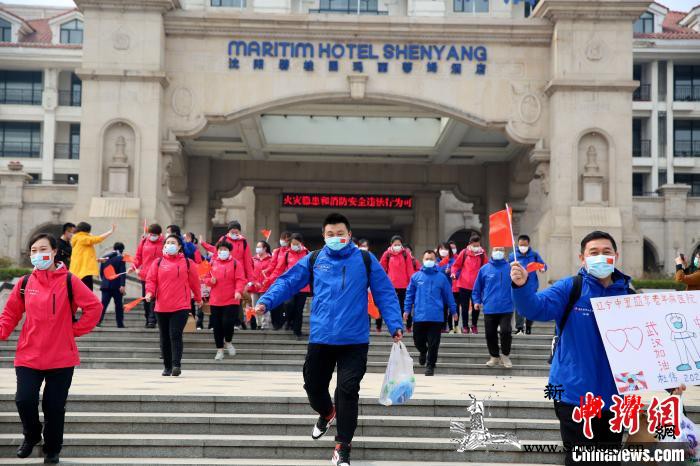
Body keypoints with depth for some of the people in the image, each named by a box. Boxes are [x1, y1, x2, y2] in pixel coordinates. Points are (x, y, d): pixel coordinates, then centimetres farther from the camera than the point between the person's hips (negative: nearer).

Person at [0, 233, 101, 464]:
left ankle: (52, 450, 27)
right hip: (28, 356, 2)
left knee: (54, 406, 4)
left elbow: (94, 307, -4)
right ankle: (31, 436, 25)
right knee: (24, 400, -7)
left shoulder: (68, 281, -5)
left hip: (61, 357, -2)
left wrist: (74, 330, -6)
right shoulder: (25, 282, 3)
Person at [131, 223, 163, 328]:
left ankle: (152, 320, -11)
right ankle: (148, 320, 22)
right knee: (145, 299, 11)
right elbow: (138, 256, 13)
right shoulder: (144, 241, 7)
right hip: (144, 275, 4)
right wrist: (133, 266, -2)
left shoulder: (164, 243, -2)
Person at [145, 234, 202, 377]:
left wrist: (198, 298, 17)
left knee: (175, 335, -14)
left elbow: (194, 282, 10)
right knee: (165, 338, 9)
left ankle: (176, 365, -13)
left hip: (181, 307, -3)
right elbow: (151, 279, 3)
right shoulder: (158, 263, 8)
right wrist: (150, 292, -15)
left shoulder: (187, 263, 4)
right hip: (161, 307, 3)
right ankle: (167, 366, 19)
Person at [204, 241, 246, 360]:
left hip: (231, 300, -4)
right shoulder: (212, 263, 10)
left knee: (228, 323, -12)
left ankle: (228, 342, 19)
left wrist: (238, 291, -24)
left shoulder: (236, 263, -2)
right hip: (215, 301, 4)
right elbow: (206, 278, 15)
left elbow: (240, 279, -8)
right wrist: (210, 280, -8)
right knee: (217, 326, 6)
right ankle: (220, 350, 18)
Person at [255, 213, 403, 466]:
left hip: (354, 340, -2)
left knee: (348, 390, -3)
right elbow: (287, 282, 1)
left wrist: (395, 325, -6)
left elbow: (385, 293, 1)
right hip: (320, 338, 2)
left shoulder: (365, 260, 1)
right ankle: (326, 413, 49)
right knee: (313, 385, 15)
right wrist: (266, 302, -14)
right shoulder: (313, 260, 4)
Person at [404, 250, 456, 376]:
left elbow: (448, 295, 8)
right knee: (418, 341, 10)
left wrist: (453, 310, 10)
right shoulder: (416, 276, 4)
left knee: (433, 344, 2)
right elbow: (410, 294, 8)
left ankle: (430, 366, 16)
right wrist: (407, 309, 3)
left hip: (436, 317, -1)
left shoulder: (441, 277, 2)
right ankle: (423, 352, 43)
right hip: (419, 316, 1)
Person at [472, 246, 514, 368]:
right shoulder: (484, 269, 3)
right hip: (489, 309, 2)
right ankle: (494, 357, 27)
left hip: (506, 308, -2)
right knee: (490, 334, 8)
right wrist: (476, 301, 3)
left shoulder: (510, 268, 1)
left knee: (505, 331, -14)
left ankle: (505, 355, 8)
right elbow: (477, 287, 10)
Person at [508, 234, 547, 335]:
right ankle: (519, 328, -12)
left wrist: (542, 268, -15)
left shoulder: (534, 254, 4)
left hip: (532, 285, 2)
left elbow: (543, 265, 6)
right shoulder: (512, 256, 2)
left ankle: (528, 327, 22)